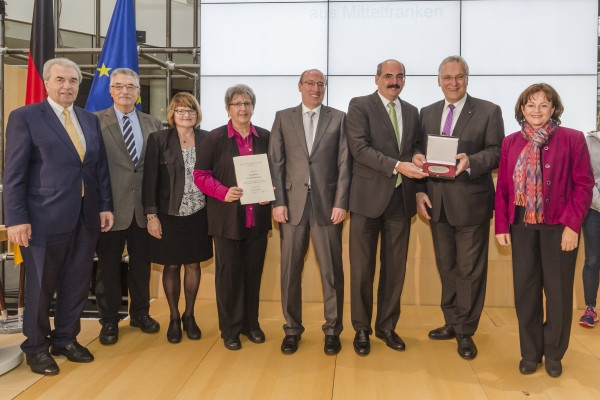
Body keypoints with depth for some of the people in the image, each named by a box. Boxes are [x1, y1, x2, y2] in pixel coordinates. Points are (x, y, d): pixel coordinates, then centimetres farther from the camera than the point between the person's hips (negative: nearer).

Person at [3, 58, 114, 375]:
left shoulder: (90, 120, 12)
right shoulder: (24, 117, -4)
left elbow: (101, 167, 12)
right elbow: (14, 173, -8)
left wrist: (105, 206, 6)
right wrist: (16, 219, -13)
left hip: (86, 218, 5)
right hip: (45, 218, -5)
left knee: (77, 284, 14)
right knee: (40, 287, 9)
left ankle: (66, 339, 32)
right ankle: (36, 347, 28)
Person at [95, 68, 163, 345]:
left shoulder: (153, 124, 9)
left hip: (143, 206, 3)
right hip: (111, 205, -3)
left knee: (141, 263, 14)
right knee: (108, 265, 9)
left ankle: (140, 313, 32)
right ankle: (109, 320, 25)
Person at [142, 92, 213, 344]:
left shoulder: (206, 139, 1)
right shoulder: (158, 139, -5)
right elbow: (150, 179, -6)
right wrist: (151, 215, -10)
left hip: (198, 214, 2)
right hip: (169, 215, -2)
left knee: (193, 264, 10)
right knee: (171, 266, 9)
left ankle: (189, 316, 27)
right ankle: (173, 318, 25)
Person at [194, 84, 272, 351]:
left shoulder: (265, 137, 6)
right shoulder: (216, 138, -2)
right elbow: (200, 175, -2)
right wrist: (223, 192, -18)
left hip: (257, 217, 3)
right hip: (227, 218, -2)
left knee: (254, 271, 11)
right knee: (228, 273, 5)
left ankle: (251, 323, 27)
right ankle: (230, 329, 19)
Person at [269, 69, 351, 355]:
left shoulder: (338, 118, 8)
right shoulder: (283, 117, 10)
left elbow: (344, 163, 2)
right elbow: (275, 162, 4)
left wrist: (341, 202, -6)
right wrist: (278, 202, -4)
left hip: (327, 204, 0)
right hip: (293, 203, 1)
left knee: (332, 270, 4)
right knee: (290, 270, 5)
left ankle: (332, 330, 19)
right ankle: (292, 329, 20)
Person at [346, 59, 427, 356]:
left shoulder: (412, 112, 15)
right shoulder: (359, 106, -1)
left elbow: (415, 148, 20)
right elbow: (359, 148, -13)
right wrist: (397, 166, -21)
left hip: (401, 198, 5)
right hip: (369, 197, -4)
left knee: (395, 267, 9)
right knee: (362, 267, 3)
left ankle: (387, 326, 25)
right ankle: (361, 329, 18)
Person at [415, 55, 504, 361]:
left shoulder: (489, 111, -1)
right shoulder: (427, 113, 12)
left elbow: (497, 152, -7)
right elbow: (422, 155, 10)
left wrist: (471, 161, -27)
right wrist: (420, 191, -1)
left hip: (471, 202, -4)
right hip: (437, 201, 4)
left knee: (470, 270, 2)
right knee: (446, 267, 14)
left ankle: (465, 332, 17)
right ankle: (451, 323, 29)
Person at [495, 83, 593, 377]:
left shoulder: (572, 139, -2)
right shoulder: (510, 143, 7)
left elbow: (584, 185, -5)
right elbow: (503, 187, 6)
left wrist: (572, 225, -13)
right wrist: (501, 225, 0)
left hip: (559, 226, -2)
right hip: (522, 225, 3)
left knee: (558, 291, 6)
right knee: (525, 290, 8)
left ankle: (553, 354, 24)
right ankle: (530, 352, 23)